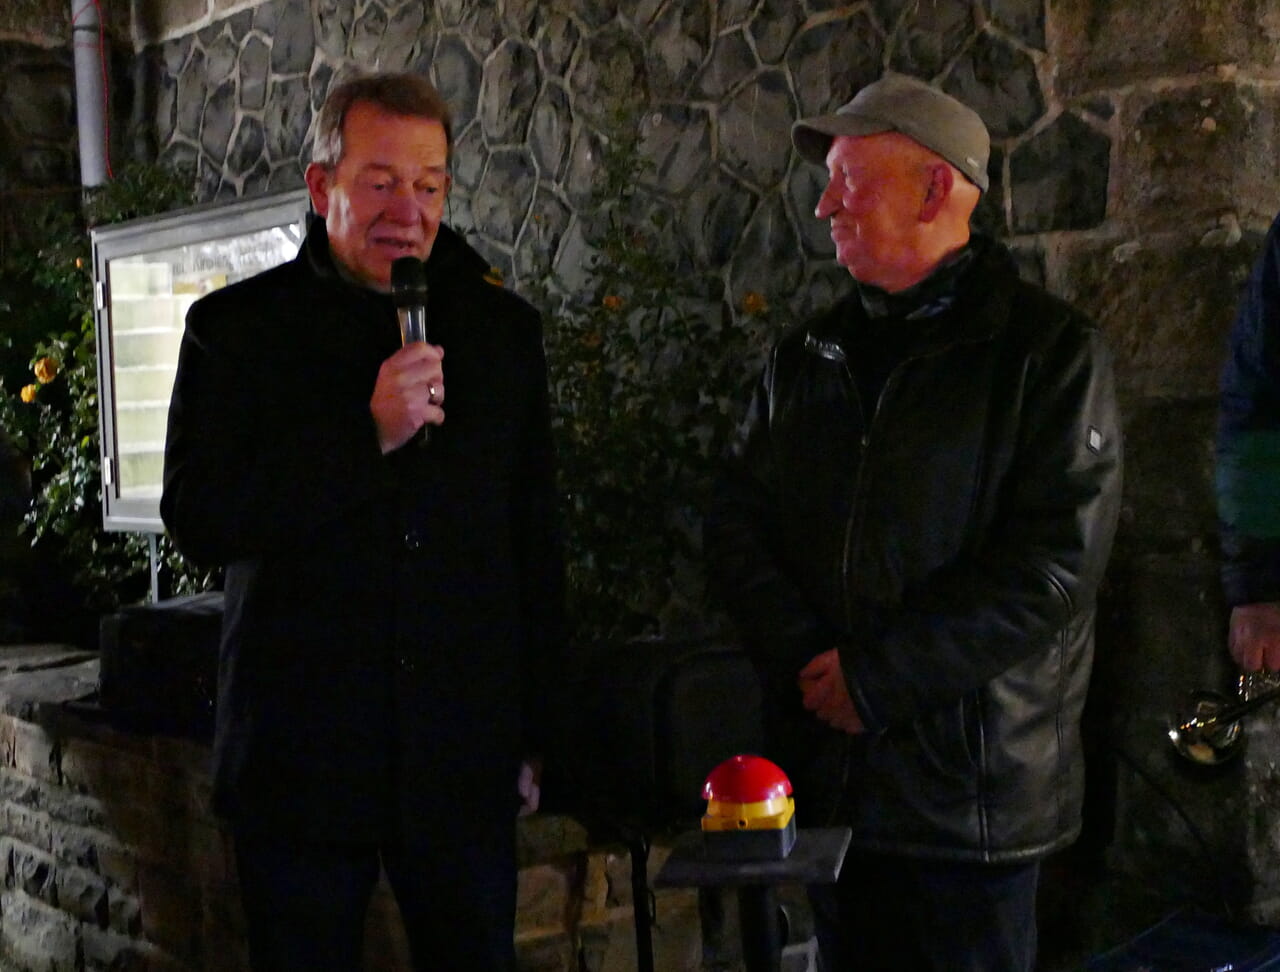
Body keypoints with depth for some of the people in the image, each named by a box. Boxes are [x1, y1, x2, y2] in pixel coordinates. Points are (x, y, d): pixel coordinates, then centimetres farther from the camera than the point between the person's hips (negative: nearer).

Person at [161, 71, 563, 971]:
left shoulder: (504, 329, 7)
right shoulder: (237, 328, 0)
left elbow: (537, 544, 11)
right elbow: (198, 517, -9)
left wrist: (535, 731, 10)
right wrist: (367, 433, -20)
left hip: (464, 761, 2)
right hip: (299, 754, -1)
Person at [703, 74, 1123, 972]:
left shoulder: (1050, 350, -6)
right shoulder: (808, 358, 12)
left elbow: (1054, 561, -15)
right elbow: (735, 524, 7)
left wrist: (877, 677, -16)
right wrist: (806, 657, -11)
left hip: (974, 787, -5)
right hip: (825, 776, 5)